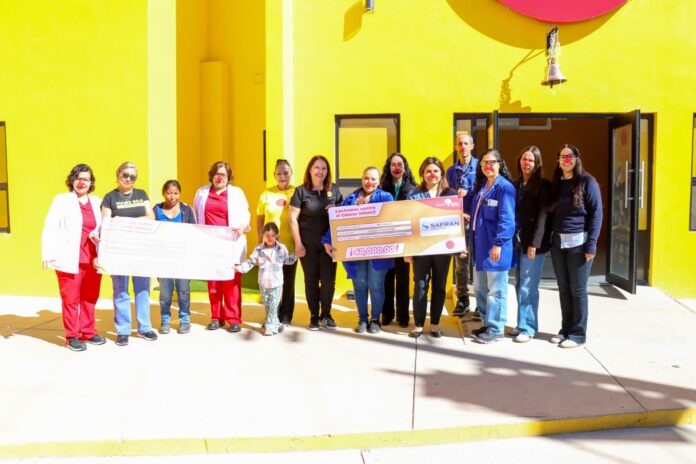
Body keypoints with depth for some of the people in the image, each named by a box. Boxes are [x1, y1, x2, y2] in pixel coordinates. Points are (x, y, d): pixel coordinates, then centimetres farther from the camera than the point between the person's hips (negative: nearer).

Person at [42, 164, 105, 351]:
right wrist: (49, 254, -10)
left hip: (92, 259, 3)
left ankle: (88, 333, 22)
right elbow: (50, 228, -2)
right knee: (70, 299, 2)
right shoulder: (62, 200, 4)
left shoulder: (97, 202, 14)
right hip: (70, 259, -3)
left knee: (90, 298, 9)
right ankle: (72, 336, 13)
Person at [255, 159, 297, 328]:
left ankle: (285, 316, 21)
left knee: (288, 282, 9)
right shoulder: (266, 195, 6)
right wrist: (261, 241, 6)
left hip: (290, 246, -1)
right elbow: (259, 220, 11)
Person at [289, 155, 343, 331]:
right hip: (308, 244, -2)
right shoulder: (301, 191, -3)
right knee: (311, 280, 6)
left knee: (328, 280, 2)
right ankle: (314, 316, 19)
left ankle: (326, 314, 21)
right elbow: (293, 218, -5)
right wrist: (298, 243, -10)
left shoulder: (334, 189, 6)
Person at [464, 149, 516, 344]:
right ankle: (488, 323, 30)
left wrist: (498, 243, -22)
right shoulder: (480, 185, 14)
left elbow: (506, 219, -17)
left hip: (496, 246, -9)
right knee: (480, 288, 16)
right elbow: (472, 211, 21)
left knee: (495, 290, 1)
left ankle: (496, 329, 13)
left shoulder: (505, 187, -12)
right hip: (480, 245, 9)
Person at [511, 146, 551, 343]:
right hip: (517, 239, 6)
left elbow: (542, 216, -12)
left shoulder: (542, 185, -5)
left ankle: (528, 327, 5)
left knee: (528, 286, -4)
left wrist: (534, 243, -18)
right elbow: (512, 212, 11)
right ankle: (523, 323, 21)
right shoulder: (516, 184, 14)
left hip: (533, 241, -6)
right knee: (519, 285, 10)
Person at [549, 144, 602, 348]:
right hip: (558, 242, 5)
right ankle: (566, 329, 21)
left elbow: (596, 213, -7)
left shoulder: (587, 182, -3)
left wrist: (591, 244, -14)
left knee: (578, 289, 1)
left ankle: (578, 334, 10)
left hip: (578, 243, -5)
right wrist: (550, 239, 7)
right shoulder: (555, 184, 13)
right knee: (563, 289, 10)